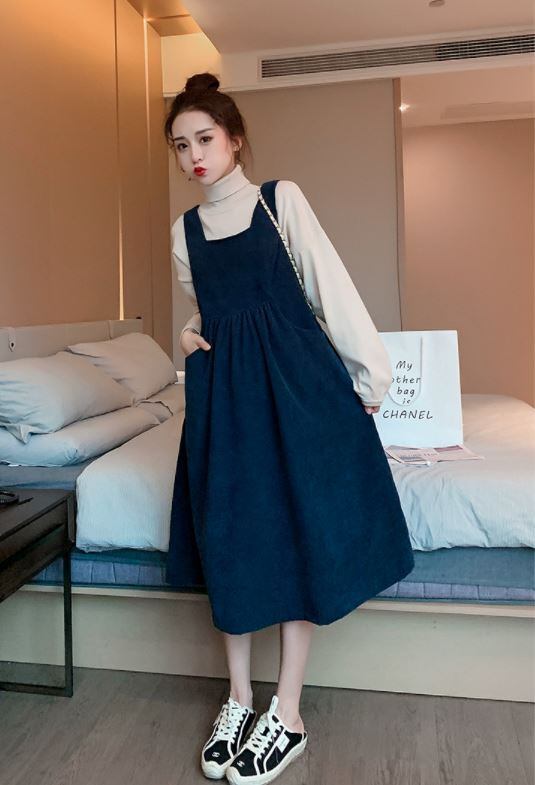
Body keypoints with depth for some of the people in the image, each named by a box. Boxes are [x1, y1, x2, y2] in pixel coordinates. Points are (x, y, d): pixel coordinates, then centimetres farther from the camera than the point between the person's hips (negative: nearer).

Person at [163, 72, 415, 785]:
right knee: (229, 533, 5)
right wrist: (192, 335, 3)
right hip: (222, 386, 4)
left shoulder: (281, 198, 2)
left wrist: (369, 371, -5)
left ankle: (287, 714, 13)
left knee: (299, 529, -2)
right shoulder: (184, 229, 14)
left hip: (295, 377, -3)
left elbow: (330, 285, -3)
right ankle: (238, 697, 23)